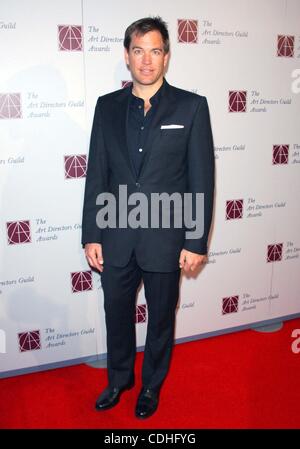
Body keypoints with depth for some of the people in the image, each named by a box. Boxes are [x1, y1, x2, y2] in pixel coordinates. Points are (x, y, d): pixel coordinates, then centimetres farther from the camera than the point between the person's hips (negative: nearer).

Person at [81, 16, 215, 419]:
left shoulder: (191, 106, -5)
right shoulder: (107, 106, 3)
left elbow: (201, 179, -6)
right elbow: (96, 175, 4)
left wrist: (197, 242, -8)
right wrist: (91, 235, 1)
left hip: (165, 239, -2)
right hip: (115, 238, 3)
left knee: (161, 319, 16)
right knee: (117, 315, 19)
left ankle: (152, 385, 43)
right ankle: (119, 378, 46)